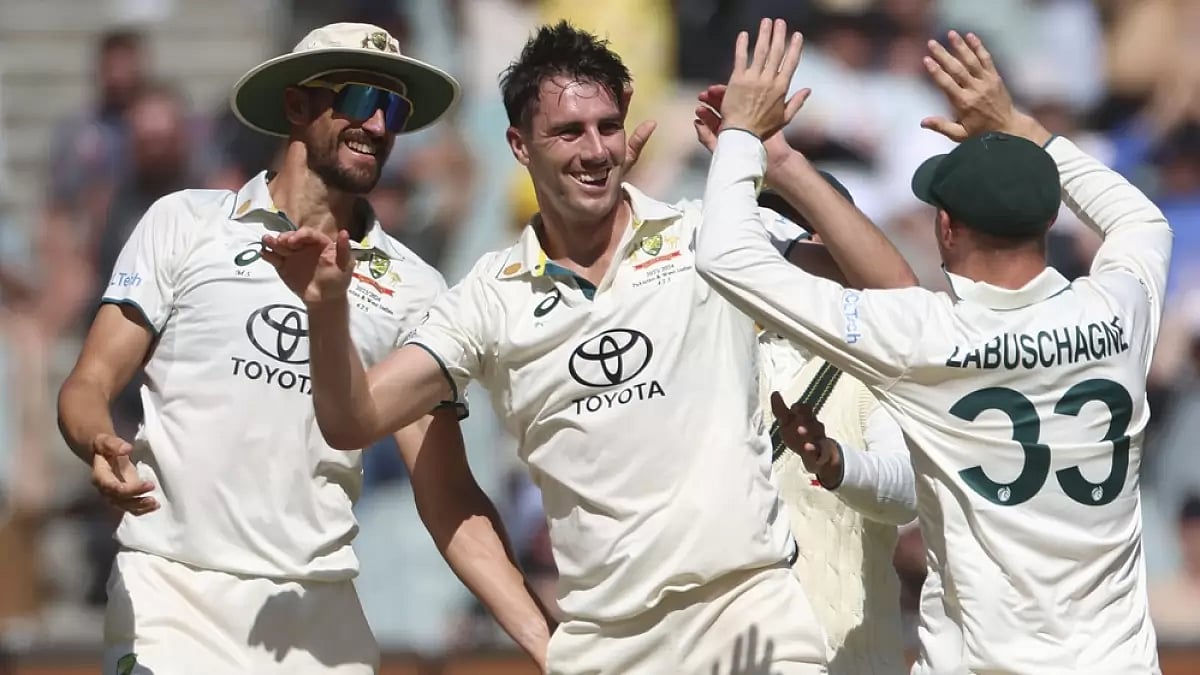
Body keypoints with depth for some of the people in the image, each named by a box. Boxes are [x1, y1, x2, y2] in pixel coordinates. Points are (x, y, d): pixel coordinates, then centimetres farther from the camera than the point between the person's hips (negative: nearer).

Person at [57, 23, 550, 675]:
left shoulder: (412, 288, 10)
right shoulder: (184, 223, 7)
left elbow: (446, 492, 6)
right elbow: (89, 384, 3)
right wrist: (100, 446, -21)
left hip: (320, 615, 2)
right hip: (171, 595, -2)